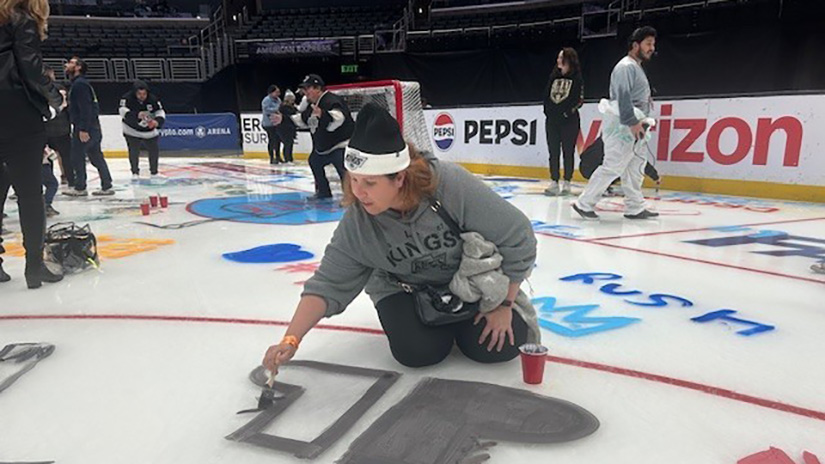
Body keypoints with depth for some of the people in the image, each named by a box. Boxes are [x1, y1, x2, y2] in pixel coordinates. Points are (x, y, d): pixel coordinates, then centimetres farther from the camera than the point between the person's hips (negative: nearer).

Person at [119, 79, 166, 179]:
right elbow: (123, 112, -32)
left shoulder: (152, 99, -12)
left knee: (154, 150, 5)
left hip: (150, 131, 3)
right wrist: (137, 115, -49)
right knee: (134, 151, -13)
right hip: (132, 131, -3)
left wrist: (157, 121, -31)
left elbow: (160, 112, -9)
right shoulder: (127, 98, -20)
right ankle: (135, 173, 5)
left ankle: (154, 172, 25)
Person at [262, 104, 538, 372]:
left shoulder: (453, 185, -35)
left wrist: (503, 306, -17)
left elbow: (517, 237, -25)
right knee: (417, 352, -20)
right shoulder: (357, 224, -25)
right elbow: (329, 284, -18)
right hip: (404, 287, 1)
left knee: (497, 347, -15)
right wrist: (291, 340, -29)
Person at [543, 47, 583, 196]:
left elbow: (579, 99, -5)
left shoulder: (577, 78, -3)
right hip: (552, 120, 5)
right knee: (553, 152, 3)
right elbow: (546, 95, 14)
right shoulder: (554, 76, 12)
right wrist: (548, 110, 1)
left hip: (569, 121, -5)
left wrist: (568, 112, -13)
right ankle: (554, 183, 7)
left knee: (568, 152, 1)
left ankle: (567, 183, 8)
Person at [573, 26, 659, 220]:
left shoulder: (636, 67, 22)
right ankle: (584, 203, -2)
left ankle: (635, 208, 16)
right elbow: (623, 97, -23)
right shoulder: (626, 66, -11)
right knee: (612, 167, -10)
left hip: (632, 128, 10)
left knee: (635, 167, 10)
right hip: (621, 127, -10)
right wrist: (633, 122, -26)